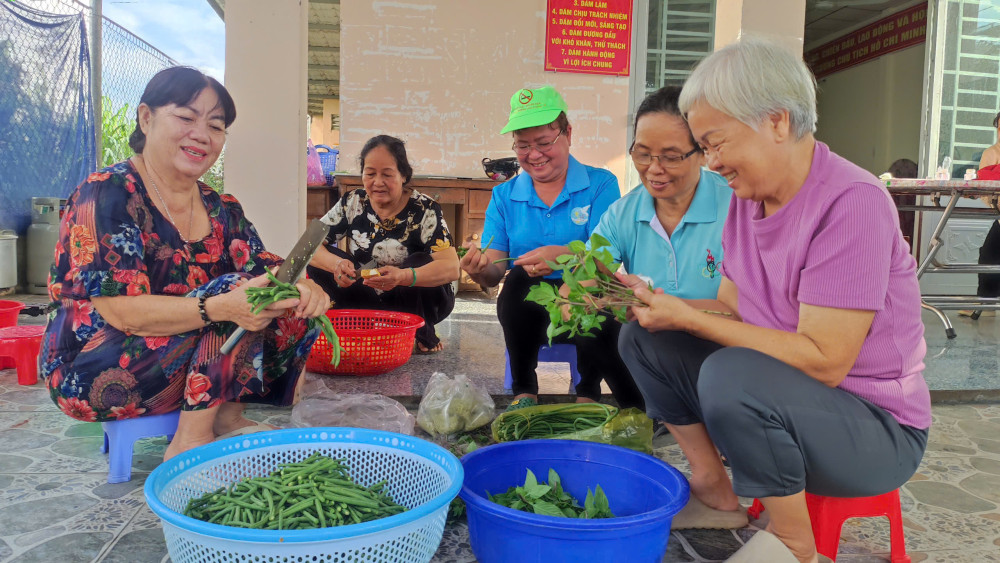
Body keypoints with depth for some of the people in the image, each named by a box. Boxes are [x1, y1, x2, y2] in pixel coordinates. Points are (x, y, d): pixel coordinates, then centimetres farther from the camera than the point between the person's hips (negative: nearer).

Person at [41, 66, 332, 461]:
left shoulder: (221, 210, 6)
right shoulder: (106, 196, -15)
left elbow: (266, 271, -2)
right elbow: (121, 311, -24)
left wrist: (301, 288, -27)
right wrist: (220, 307, -39)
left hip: (181, 360, 7)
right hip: (92, 374, -7)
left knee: (295, 305, -5)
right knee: (237, 292, -24)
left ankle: (226, 417, -6)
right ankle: (189, 441, -18)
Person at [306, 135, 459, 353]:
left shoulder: (424, 210, -17)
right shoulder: (351, 203, -6)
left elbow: (451, 268, -30)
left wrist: (403, 276, -48)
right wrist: (336, 264, -33)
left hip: (415, 304, -3)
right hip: (365, 302, 3)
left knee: (421, 262, -31)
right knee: (318, 264, -14)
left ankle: (422, 335, -9)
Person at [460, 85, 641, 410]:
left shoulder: (601, 185, 1)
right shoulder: (504, 196, 9)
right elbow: (494, 271, 0)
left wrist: (564, 255, -33)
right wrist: (480, 270, -25)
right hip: (528, 310, 2)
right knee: (519, 280, -30)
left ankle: (588, 392, -7)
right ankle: (524, 391, -11)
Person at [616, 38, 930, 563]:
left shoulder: (852, 202, -23)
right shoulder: (747, 197, 1)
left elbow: (824, 361, -27)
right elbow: (734, 308, 7)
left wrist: (688, 318, -25)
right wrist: (658, 301, -8)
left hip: (880, 427, -7)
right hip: (783, 394, 8)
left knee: (732, 376, -35)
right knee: (643, 338, 1)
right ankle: (716, 494, 12)